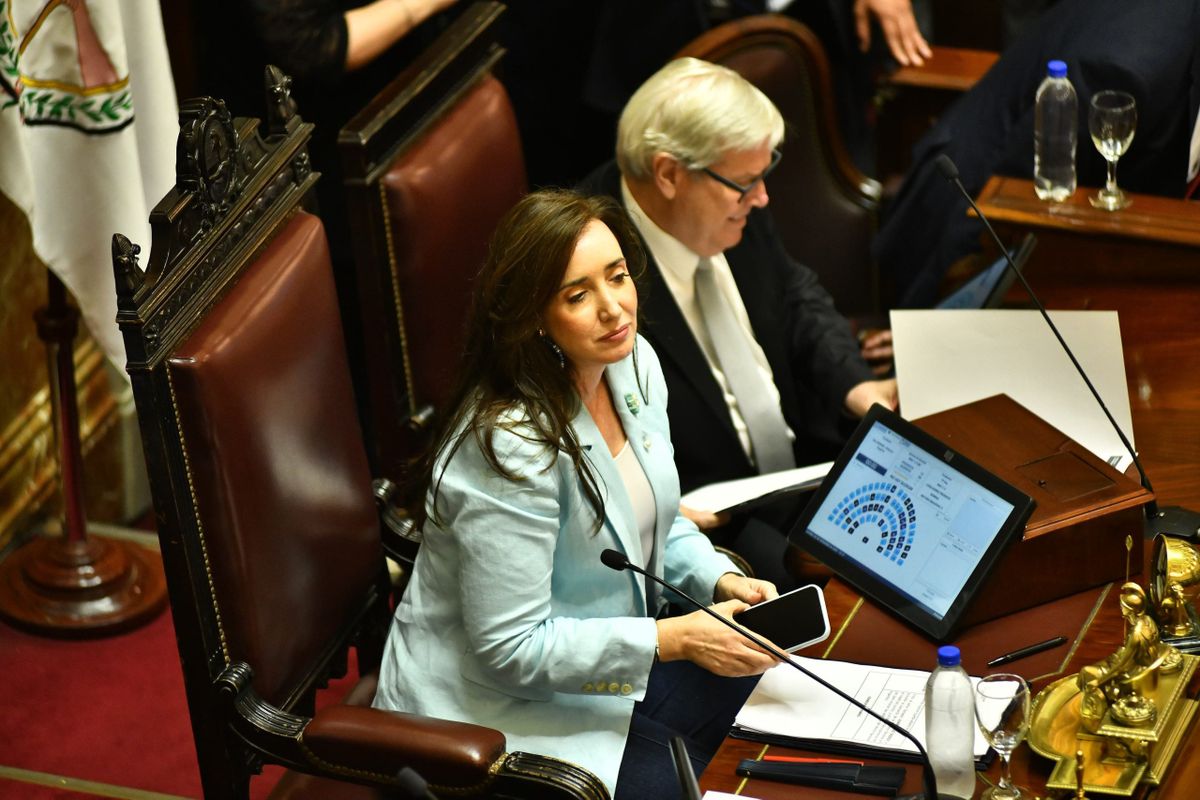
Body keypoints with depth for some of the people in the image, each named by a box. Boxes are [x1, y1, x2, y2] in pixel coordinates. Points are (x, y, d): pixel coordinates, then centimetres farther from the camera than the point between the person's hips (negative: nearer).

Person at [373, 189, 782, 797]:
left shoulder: (635, 365, -3)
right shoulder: (509, 445, -30)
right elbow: (510, 648, -26)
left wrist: (722, 581, -5)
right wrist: (674, 638, -24)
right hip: (499, 709, -8)